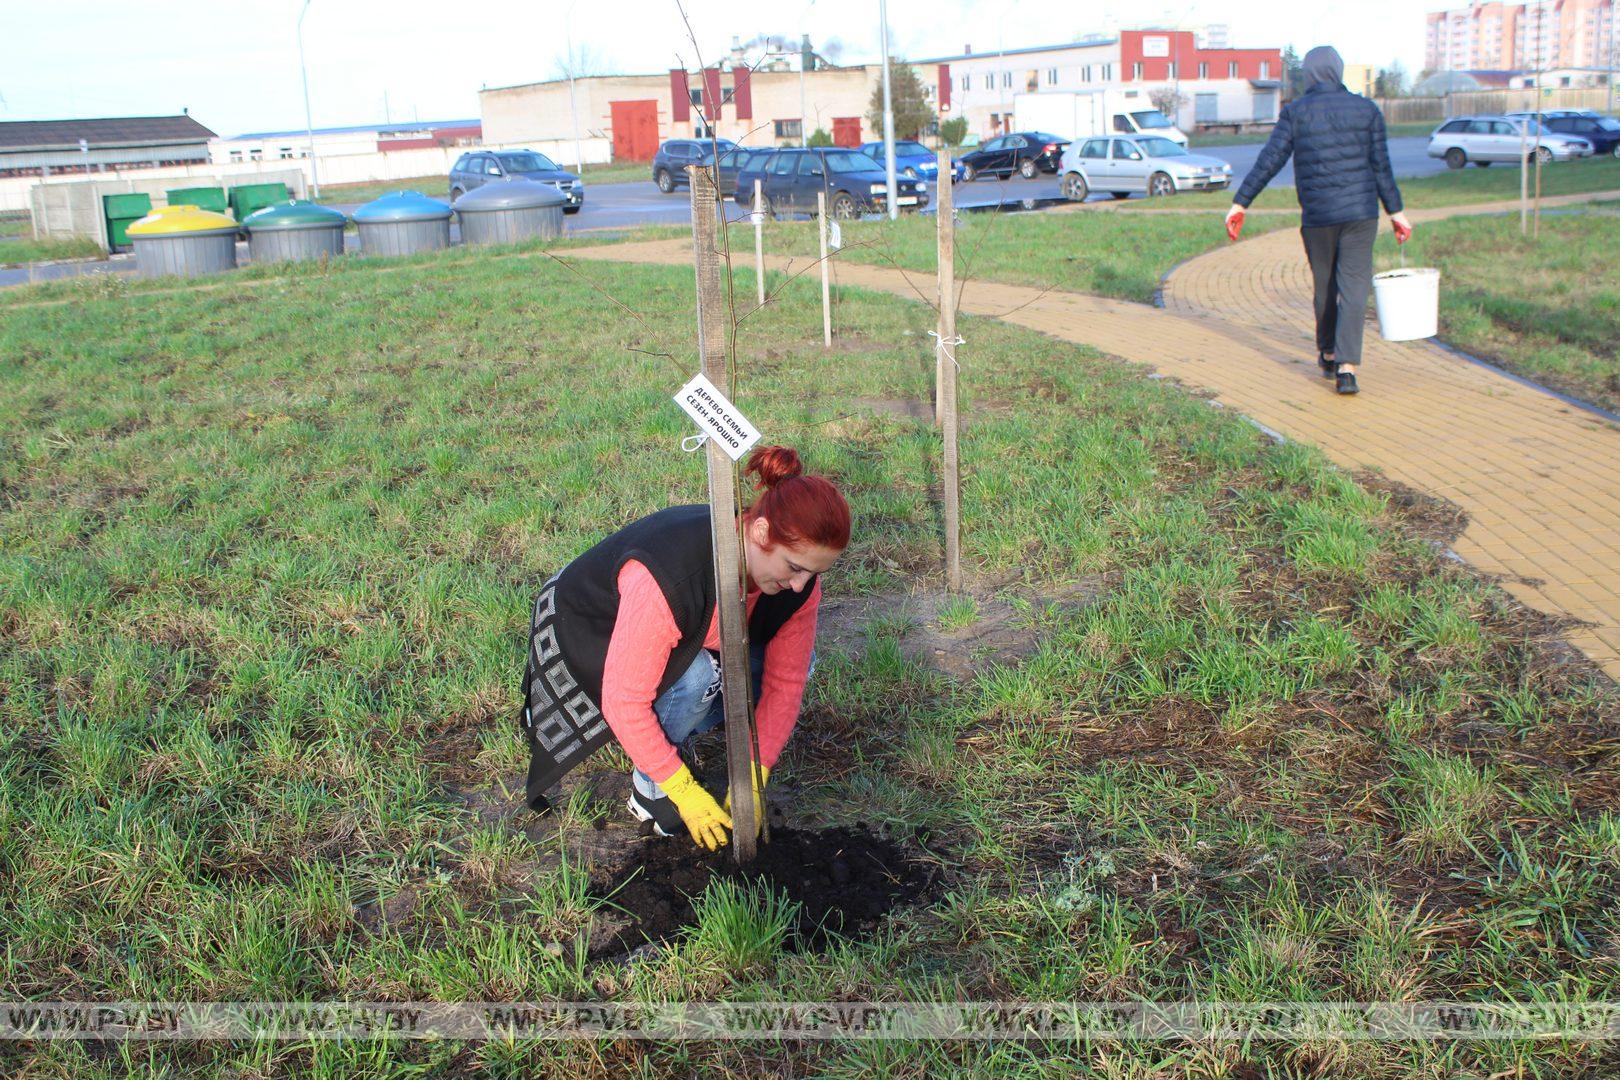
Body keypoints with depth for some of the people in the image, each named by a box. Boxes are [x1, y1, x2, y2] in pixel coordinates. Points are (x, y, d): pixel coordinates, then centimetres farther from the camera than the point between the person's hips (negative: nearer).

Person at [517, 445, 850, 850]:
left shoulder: (799, 580, -22)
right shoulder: (666, 578, -43)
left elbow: (785, 681, -14)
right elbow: (625, 702, -37)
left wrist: (753, 783, -18)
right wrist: (684, 791, -31)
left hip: (687, 641, 7)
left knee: (797, 660, -11)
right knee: (696, 675, -35)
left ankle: (664, 737, 0)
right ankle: (649, 790, -11)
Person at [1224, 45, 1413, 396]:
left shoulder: (1295, 111, -3)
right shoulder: (1367, 110, 3)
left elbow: (1269, 161, -8)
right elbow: (1381, 167, 4)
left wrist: (1240, 204, -6)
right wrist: (1396, 212, 11)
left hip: (1317, 217, 0)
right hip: (1361, 213, 0)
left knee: (1325, 286, 17)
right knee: (1354, 288, -1)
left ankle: (1328, 355, 33)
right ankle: (1347, 367, -14)